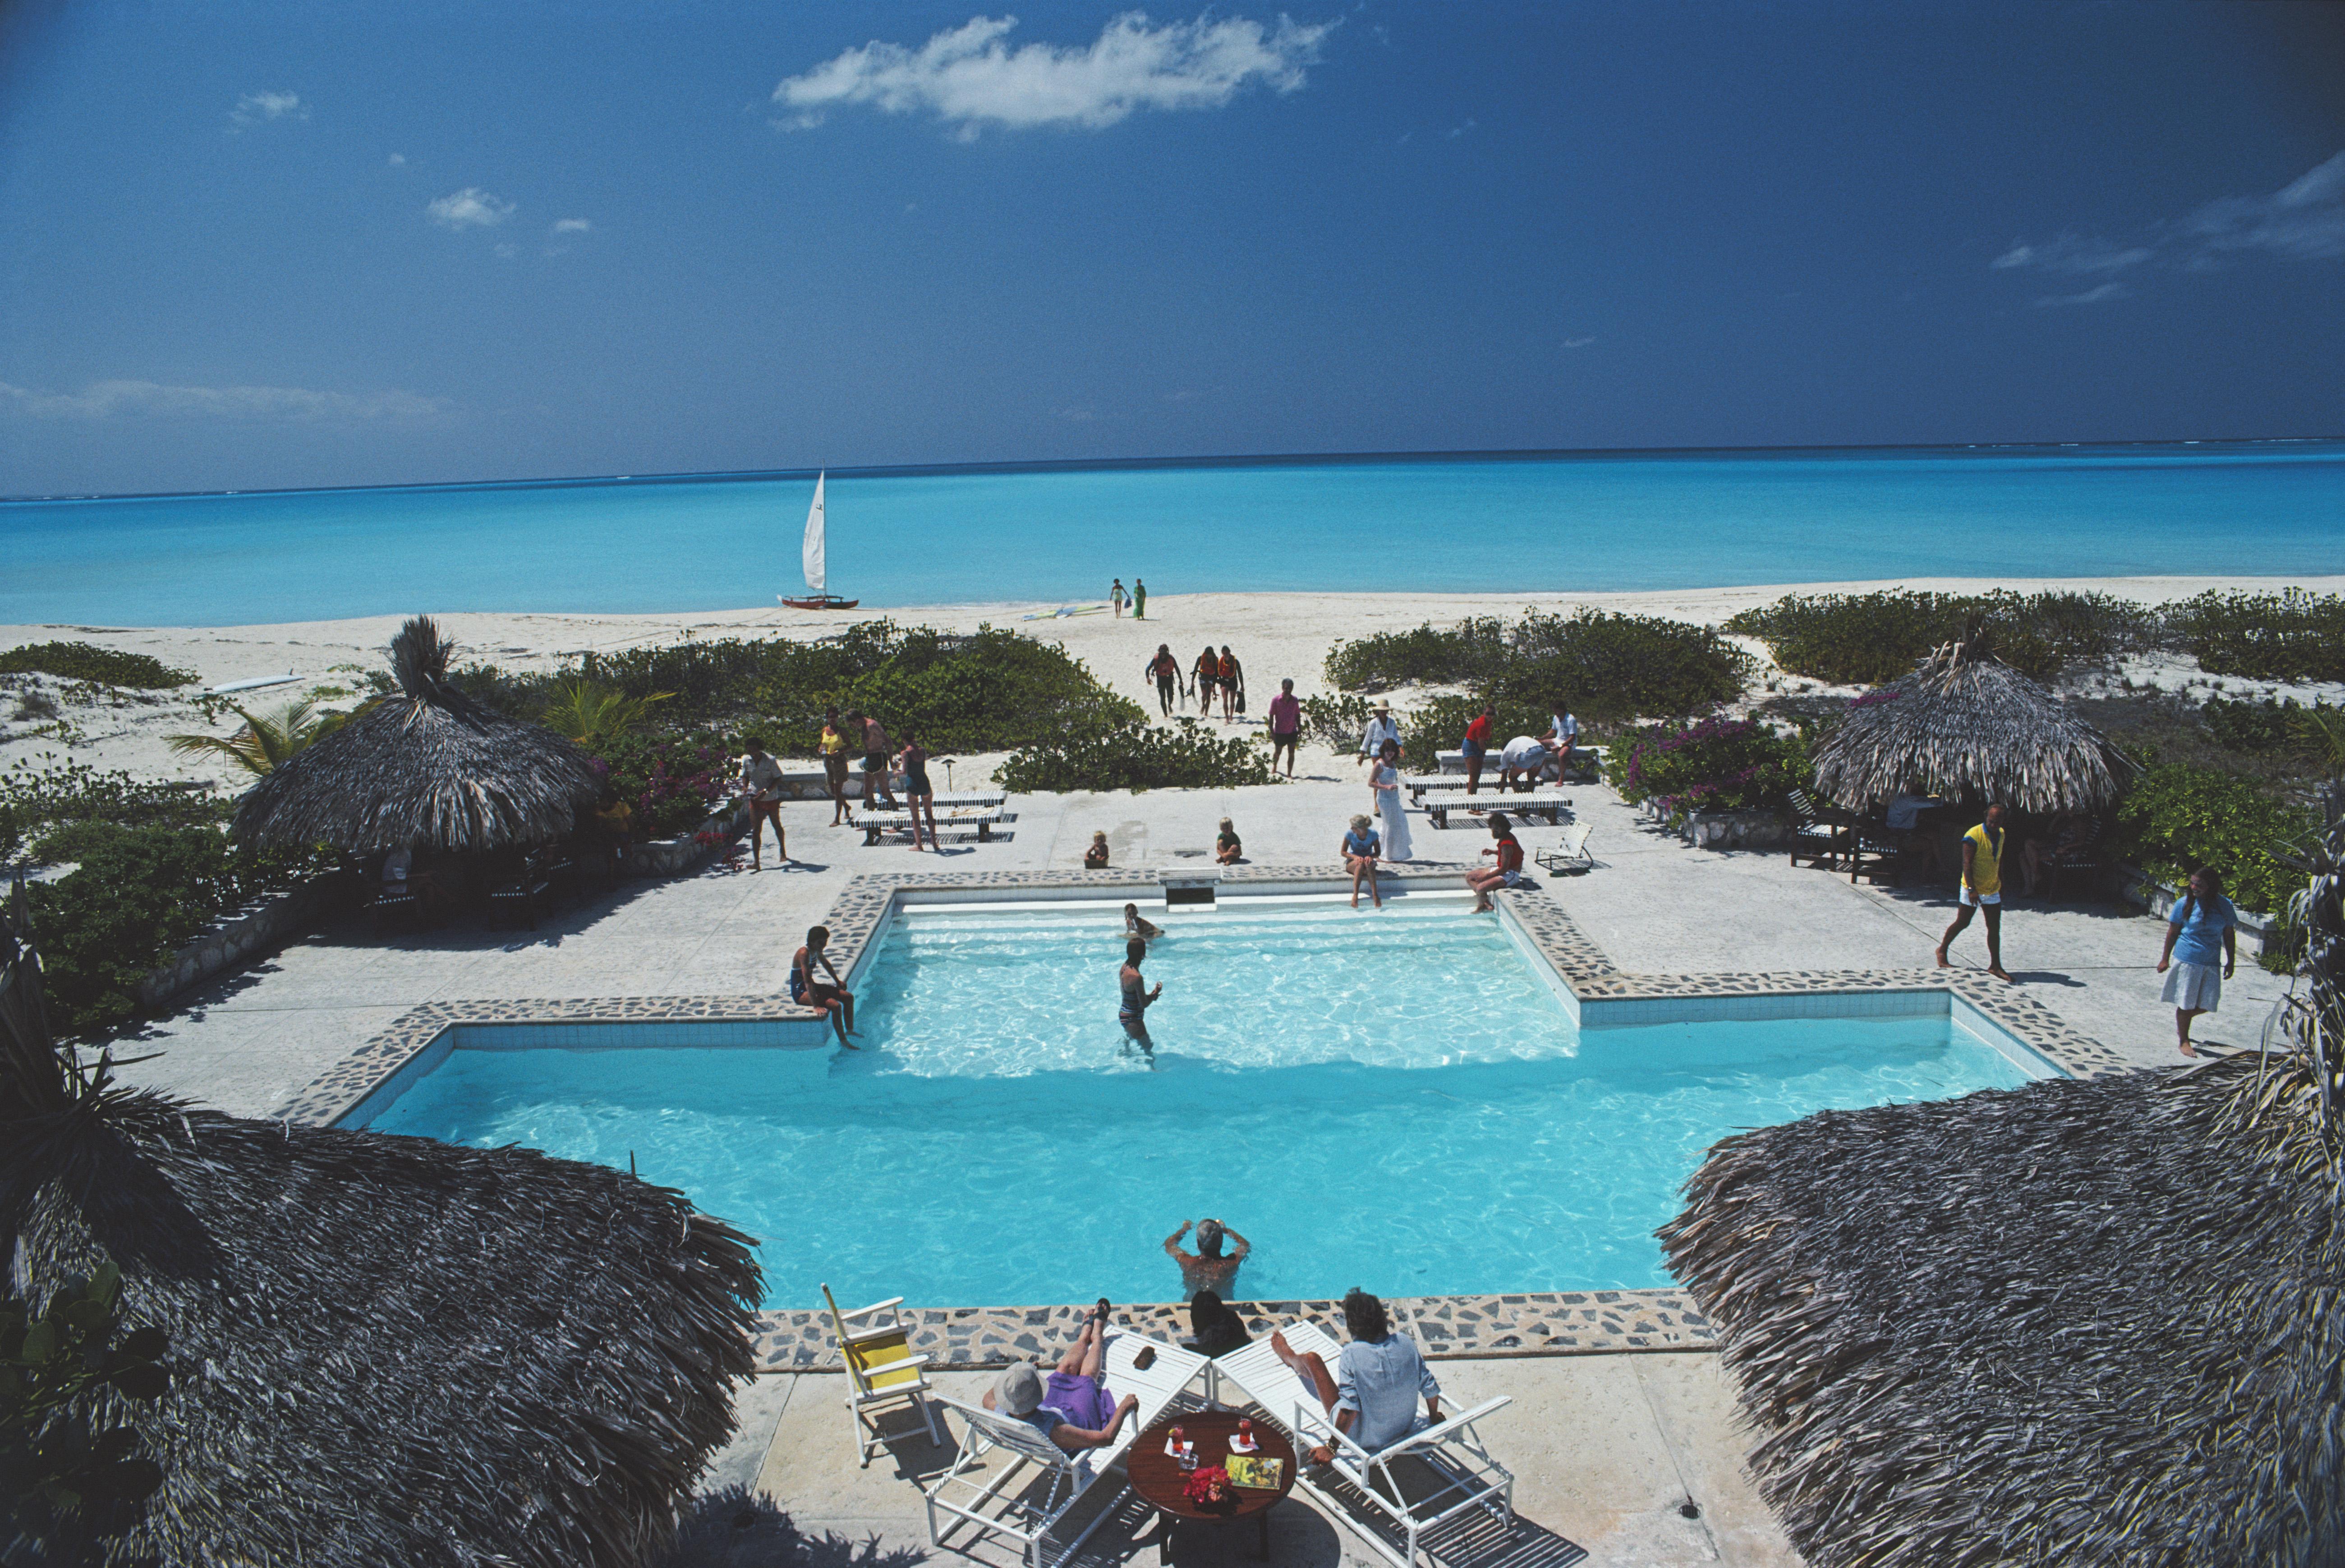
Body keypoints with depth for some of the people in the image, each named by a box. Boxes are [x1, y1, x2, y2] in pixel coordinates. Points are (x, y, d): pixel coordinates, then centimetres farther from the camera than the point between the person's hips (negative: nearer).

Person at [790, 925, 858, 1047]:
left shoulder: (817, 950, 0)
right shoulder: (804, 953, -27)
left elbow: (826, 964, 22)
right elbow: (808, 980, -33)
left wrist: (838, 981, 32)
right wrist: (816, 1005, -36)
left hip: (812, 987, 9)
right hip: (801, 992, -9)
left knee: (849, 997, 4)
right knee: (835, 1006, -26)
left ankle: (850, 1030, 20)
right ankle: (843, 1041, -14)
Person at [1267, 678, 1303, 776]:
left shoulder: (1294, 700, -2)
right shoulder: (1276, 700, -12)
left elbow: (1297, 716, 7)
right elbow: (1271, 716, -8)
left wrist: (1300, 730, 7)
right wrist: (1271, 732, -10)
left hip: (1292, 731, 2)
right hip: (1279, 732, -2)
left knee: (1292, 753, 0)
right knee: (1278, 752, 14)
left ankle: (1289, 774, 9)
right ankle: (1274, 767, 42)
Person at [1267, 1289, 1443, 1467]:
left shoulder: (1352, 1355, -28)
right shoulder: (1405, 1343, -15)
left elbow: (1349, 1410, -29)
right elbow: (1430, 1388, -5)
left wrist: (1332, 1448, -18)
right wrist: (1434, 1419, 14)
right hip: (1404, 1430, 5)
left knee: (1311, 1359, 4)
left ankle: (1290, 1357, 42)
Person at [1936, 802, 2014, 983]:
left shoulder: (2001, 834, 5)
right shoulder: (1974, 836, -18)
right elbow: (1967, 864, -21)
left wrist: (2001, 884, 19)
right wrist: (1972, 889, -26)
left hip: (1992, 890, 6)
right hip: (1973, 889, -6)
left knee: (1995, 928, 3)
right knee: (1962, 923, 3)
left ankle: (1995, 966, 8)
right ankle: (1942, 951, 22)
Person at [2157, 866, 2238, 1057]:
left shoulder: (2224, 905, -2)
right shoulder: (2185, 903, -8)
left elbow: (2229, 934, 8)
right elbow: (2173, 931, -1)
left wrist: (2231, 961, 10)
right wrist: (2165, 958, 1)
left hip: (2211, 962, 3)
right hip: (2187, 960, -3)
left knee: (2206, 1005, 6)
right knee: (2186, 1004, 3)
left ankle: (2182, 1021, 36)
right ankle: (2184, 1040, 20)